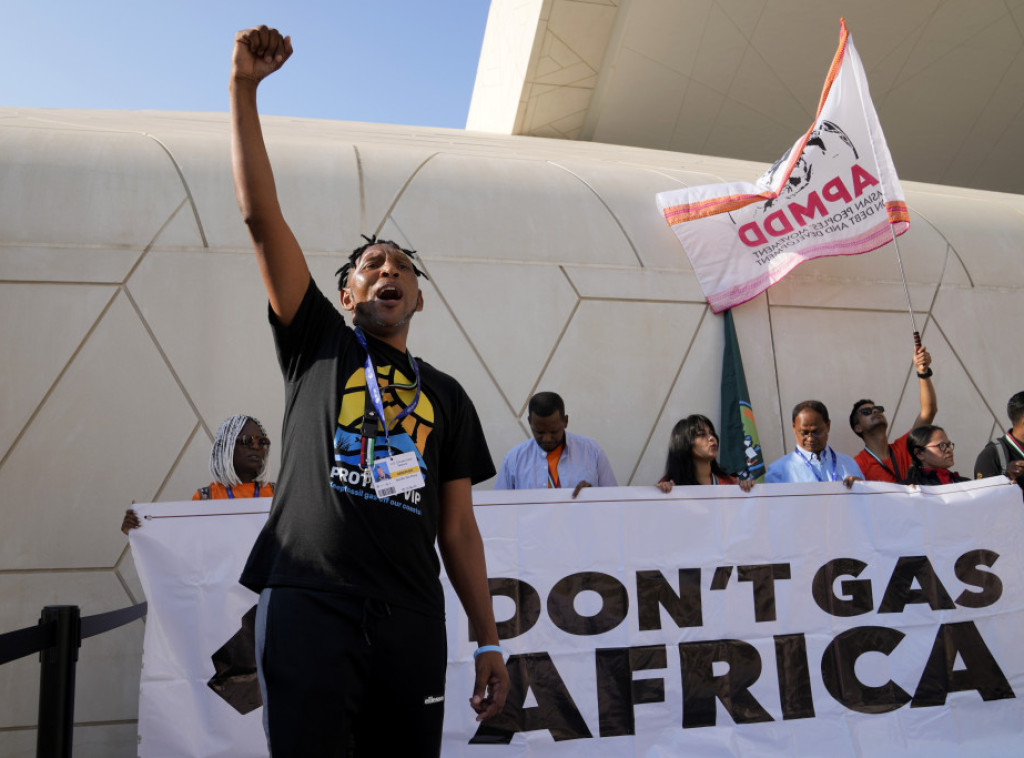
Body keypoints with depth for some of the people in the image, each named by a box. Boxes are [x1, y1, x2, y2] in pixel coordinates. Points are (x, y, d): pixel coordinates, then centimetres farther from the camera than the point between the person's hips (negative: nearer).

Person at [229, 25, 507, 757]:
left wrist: (489, 641, 7)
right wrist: (244, 86, -2)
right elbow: (261, 214, 2)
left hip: (411, 617, 2)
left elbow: (459, 527, 12)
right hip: (307, 603, -2)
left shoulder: (447, 396, 15)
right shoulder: (317, 345, 10)